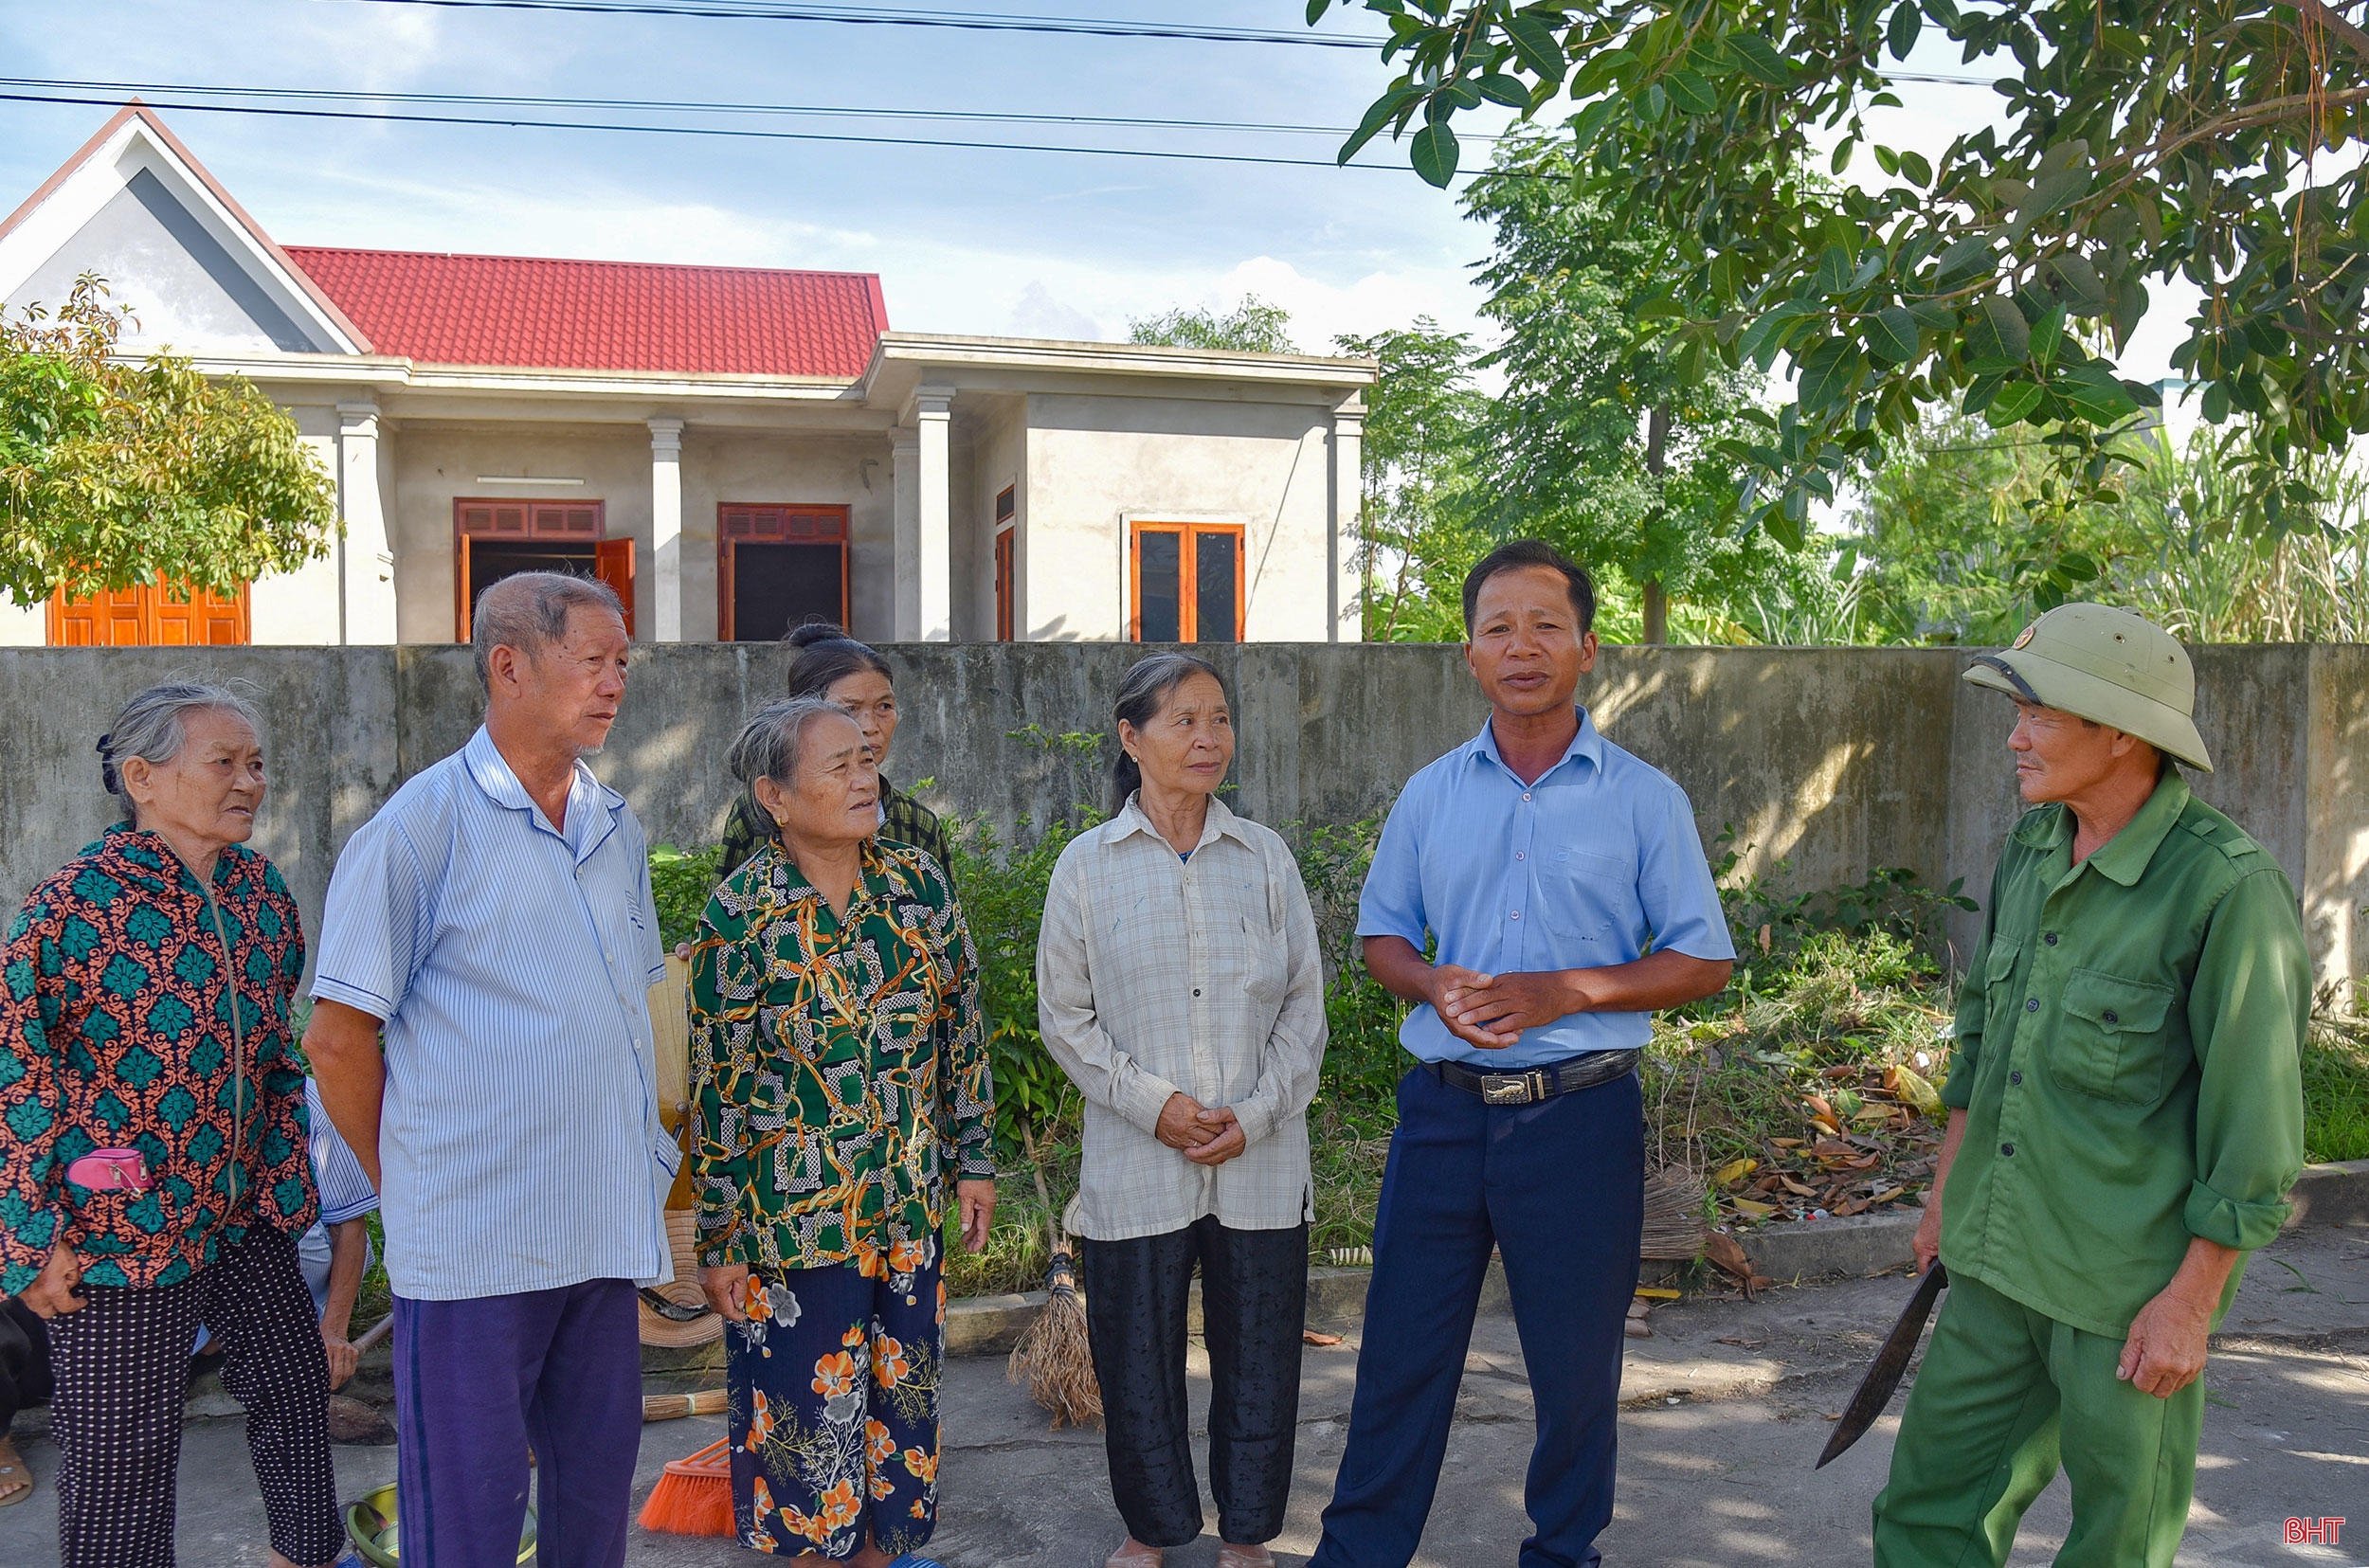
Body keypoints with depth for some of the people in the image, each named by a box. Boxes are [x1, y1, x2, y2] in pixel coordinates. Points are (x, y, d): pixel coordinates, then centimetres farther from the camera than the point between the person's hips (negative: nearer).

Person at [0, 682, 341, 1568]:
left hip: (243, 1217, 7)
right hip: (118, 1234, -6)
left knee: (297, 1393, 17)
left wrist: (286, 1175, 12)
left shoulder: (260, 887, 3)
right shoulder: (77, 902, -18)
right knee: (123, 1457, 7)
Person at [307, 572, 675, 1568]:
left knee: (599, 1473, 15)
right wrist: (410, 1186, 1)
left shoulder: (615, 828, 11)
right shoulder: (422, 824, -10)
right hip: (475, 1236, -6)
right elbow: (338, 1036, -7)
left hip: (604, 1219, 6)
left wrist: (643, 1146, 13)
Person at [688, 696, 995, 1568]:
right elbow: (715, 1089, -9)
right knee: (809, 1404, 8)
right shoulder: (741, 915, -14)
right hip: (790, 1213, -4)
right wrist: (717, 1243, -6)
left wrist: (973, 1160, 9)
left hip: (907, 1202, 4)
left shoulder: (917, 883, -3)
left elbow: (961, 1028, 7)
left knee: (899, 1390, 16)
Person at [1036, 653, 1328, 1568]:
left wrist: (1257, 1113, -9)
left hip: (1262, 1164, 1)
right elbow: (1065, 1018, 1)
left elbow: (1305, 1003, 4)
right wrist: (1152, 1102, -11)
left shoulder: (1265, 857, 4)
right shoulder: (1087, 866, 0)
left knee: (1260, 1350, 9)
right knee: (1137, 1354, 9)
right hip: (1136, 1168, -1)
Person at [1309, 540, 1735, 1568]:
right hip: (1444, 1109, 2)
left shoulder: (1644, 800, -2)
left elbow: (1703, 963, -1)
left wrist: (1564, 991, -15)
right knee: (1401, 1351, 9)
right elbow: (1382, 934, 14)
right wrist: (1434, 986, -9)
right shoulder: (1429, 795, 7)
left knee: (1576, 1362, 12)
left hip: (1580, 1115, -2)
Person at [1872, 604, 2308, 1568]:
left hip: (2130, 1289, -7)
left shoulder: (2228, 888, -18)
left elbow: (2257, 1123, -16)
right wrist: (1947, 1188, 19)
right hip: (1996, 1260, 7)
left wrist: (2192, 1301, -14)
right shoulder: (2031, 848, 5)